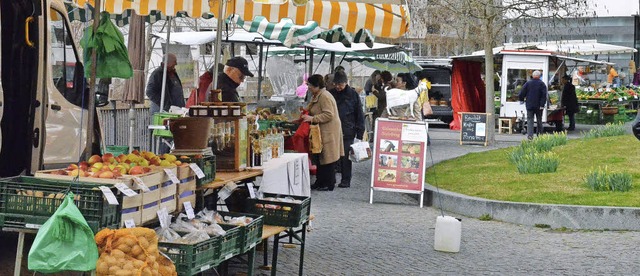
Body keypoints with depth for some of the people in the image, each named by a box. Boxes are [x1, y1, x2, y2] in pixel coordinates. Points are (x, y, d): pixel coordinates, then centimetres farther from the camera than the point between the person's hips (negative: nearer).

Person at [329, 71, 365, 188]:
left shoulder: (353, 94, -1)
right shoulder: (331, 93, 6)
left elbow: (359, 114, 1)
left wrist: (360, 133, -4)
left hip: (347, 131, -3)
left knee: (345, 156, 0)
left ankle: (346, 180, 8)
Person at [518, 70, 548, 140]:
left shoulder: (528, 83, -1)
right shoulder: (542, 84, -3)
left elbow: (522, 93, 1)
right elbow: (544, 95, -10)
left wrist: (522, 100, 18)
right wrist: (542, 105, -10)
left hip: (529, 105, 0)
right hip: (538, 106, 0)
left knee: (529, 119, -2)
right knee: (539, 120, 13)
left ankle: (530, 134, -17)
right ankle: (539, 133, 20)